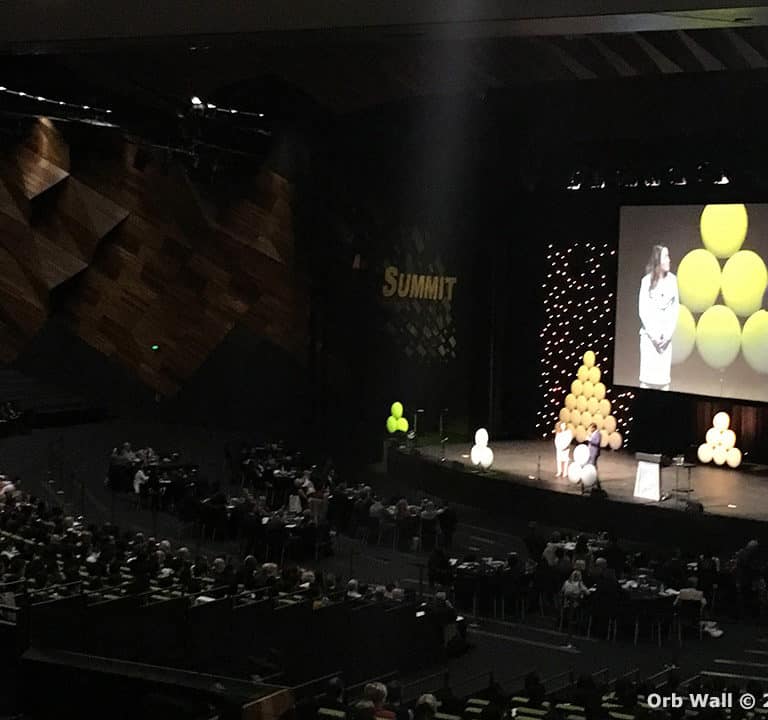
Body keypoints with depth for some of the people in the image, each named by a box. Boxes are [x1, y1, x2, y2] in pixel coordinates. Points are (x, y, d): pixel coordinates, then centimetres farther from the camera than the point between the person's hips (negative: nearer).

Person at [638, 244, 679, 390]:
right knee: (647, 374, -2)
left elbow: (675, 308, 5)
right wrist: (653, 334, -8)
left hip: (665, 335, 2)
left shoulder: (672, 279, 1)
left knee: (664, 375, 3)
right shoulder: (647, 280, -5)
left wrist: (668, 333, -4)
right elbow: (642, 310, -4)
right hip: (649, 333, -2)